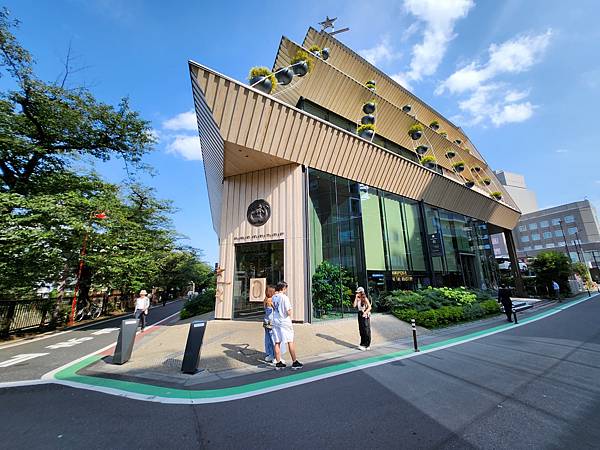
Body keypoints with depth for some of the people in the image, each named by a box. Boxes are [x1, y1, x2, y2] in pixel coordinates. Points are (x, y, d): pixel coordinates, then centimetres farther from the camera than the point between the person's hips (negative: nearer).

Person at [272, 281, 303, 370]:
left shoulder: (273, 297, 4)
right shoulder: (284, 297, -16)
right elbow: (288, 312, -18)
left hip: (275, 322, 6)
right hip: (284, 323, -6)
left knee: (277, 343, 10)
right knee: (290, 342, 5)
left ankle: (278, 363, 18)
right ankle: (295, 363, 12)